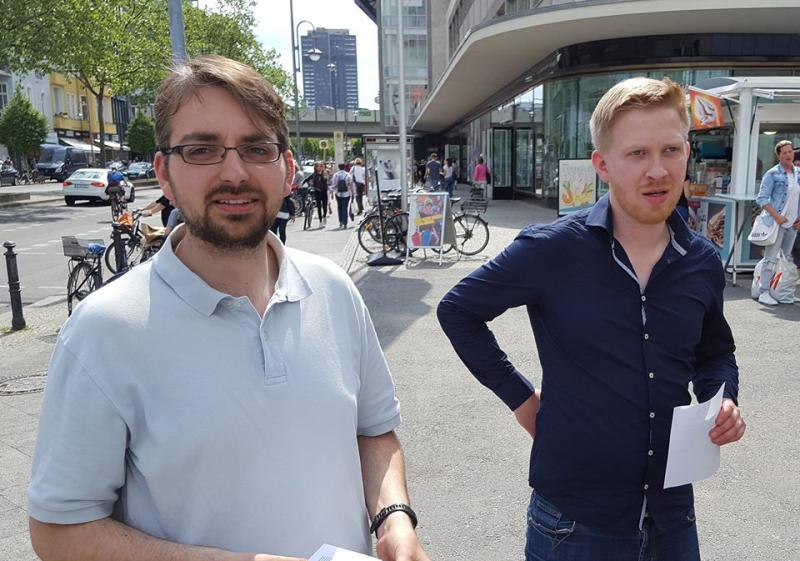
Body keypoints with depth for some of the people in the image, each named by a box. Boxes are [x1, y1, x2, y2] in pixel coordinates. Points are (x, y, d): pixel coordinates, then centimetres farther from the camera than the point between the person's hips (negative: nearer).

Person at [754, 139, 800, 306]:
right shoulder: (773, 174, -6)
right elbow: (762, 198, -11)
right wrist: (777, 216, -17)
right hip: (776, 222, -6)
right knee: (771, 258, -8)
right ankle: (764, 292, -5)